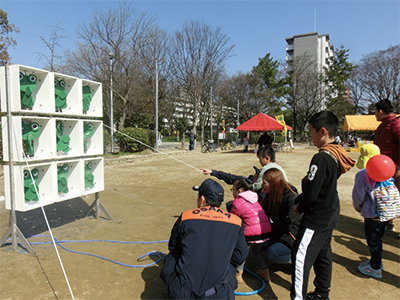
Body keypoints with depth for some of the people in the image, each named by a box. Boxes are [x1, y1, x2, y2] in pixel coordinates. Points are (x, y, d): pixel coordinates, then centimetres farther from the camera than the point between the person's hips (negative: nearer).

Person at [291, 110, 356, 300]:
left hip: (317, 218, -10)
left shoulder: (321, 158, -26)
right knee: (323, 254, 21)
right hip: (330, 214, 10)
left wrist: (300, 208, -5)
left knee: (301, 257, -1)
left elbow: (311, 193, -24)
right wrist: (298, 201, 9)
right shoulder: (336, 155, 4)